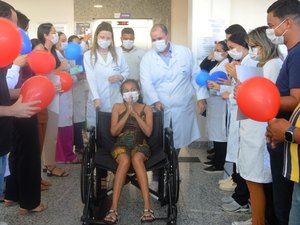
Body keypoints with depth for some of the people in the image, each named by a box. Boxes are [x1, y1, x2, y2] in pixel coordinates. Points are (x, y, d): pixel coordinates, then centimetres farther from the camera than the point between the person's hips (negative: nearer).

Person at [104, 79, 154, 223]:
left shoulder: (146, 109, 9)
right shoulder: (117, 107, 9)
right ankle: (113, 209, -38)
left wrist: (134, 113, -10)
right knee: (125, 160, -36)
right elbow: (113, 132, -1)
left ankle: (147, 207, -40)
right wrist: (128, 113, -8)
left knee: (136, 158, -37)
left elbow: (148, 132, -5)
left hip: (140, 145, 0)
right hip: (122, 144, 0)